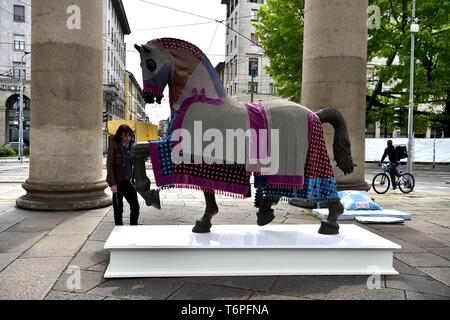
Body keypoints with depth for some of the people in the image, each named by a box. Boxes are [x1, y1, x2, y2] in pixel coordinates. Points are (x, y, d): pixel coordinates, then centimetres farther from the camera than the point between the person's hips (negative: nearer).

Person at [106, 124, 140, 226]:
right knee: (118, 208, 4)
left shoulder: (132, 144, 5)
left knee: (135, 206, 7)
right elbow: (109, 165, -10)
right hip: (118, 182, -5)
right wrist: (112, 183, -15)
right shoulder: (114, 145, -9)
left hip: (128, 181, 5)